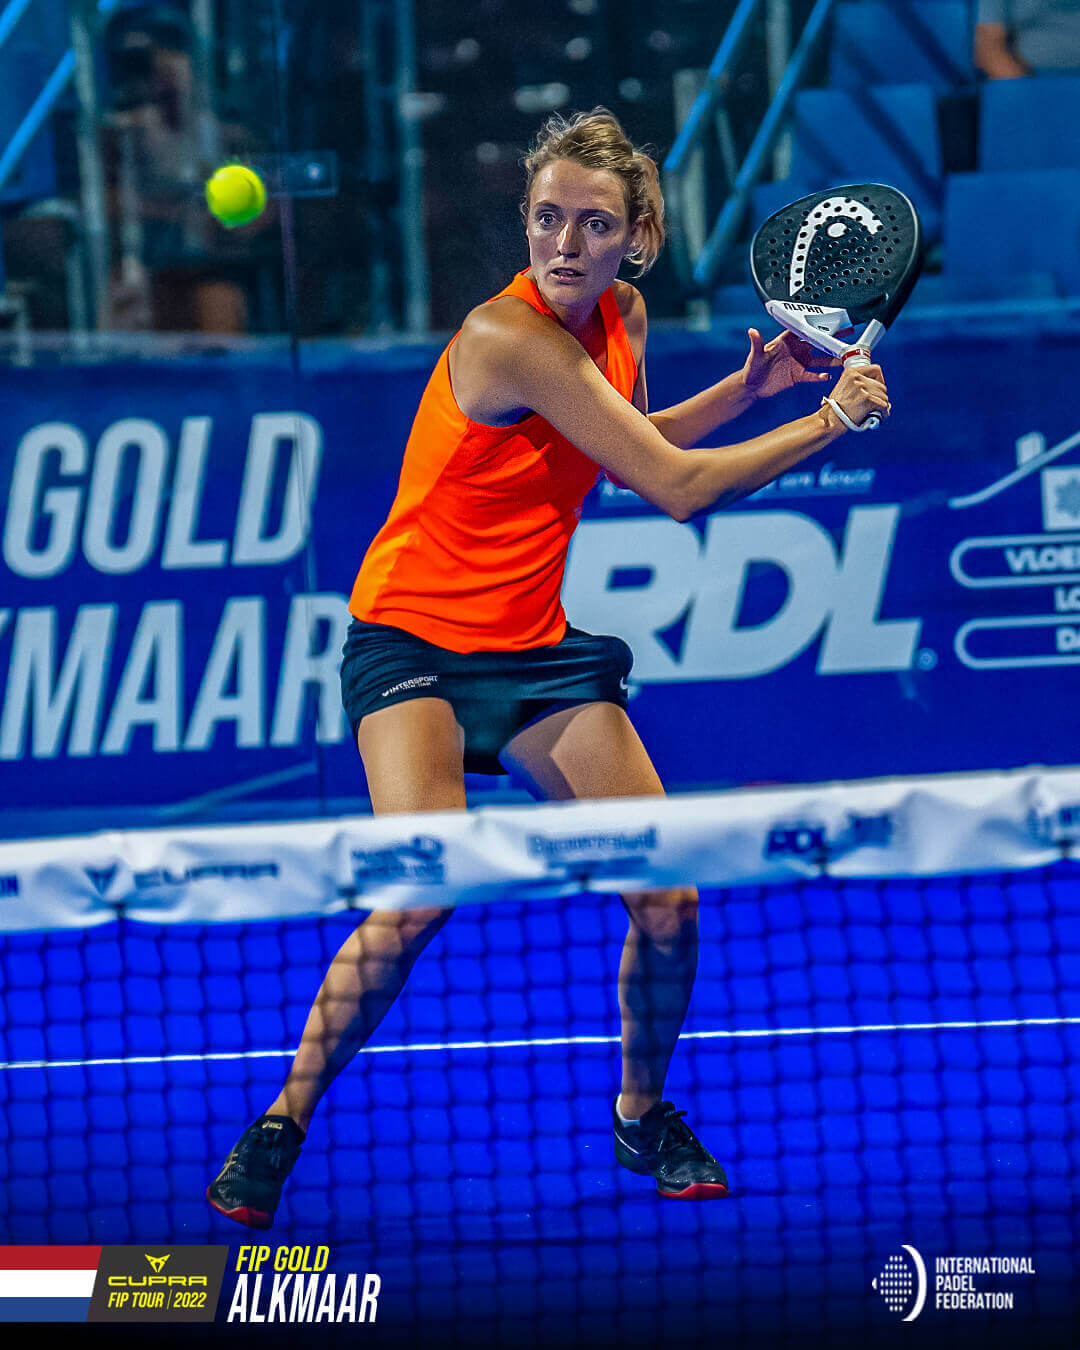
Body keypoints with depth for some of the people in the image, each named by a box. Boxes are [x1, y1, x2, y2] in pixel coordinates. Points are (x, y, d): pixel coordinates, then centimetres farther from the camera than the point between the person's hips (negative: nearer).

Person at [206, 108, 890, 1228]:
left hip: (534, 648, 7)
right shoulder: (510, 337, -25)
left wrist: (750, 385, 9)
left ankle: (642, 1115, 24)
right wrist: (825, 425, -13)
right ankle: (278, 1128, -7)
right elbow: (677, 488, -22)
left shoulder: (621, 315, 0)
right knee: (418, 898, -26)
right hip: (414, 641, -7)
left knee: (668, 903, -3)